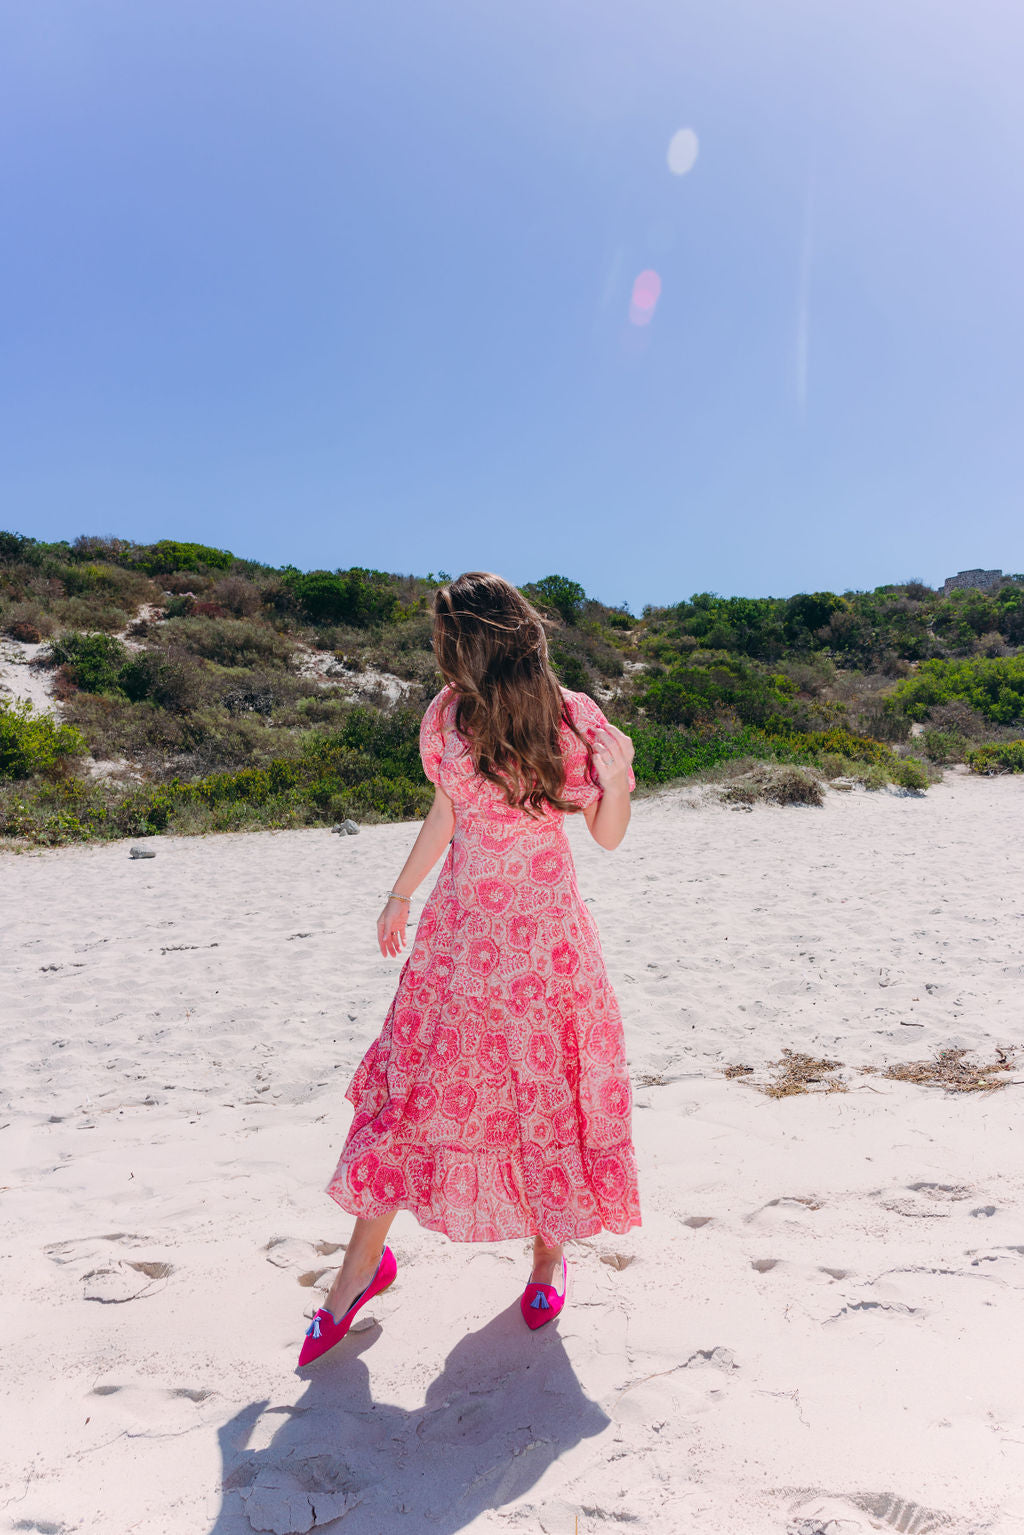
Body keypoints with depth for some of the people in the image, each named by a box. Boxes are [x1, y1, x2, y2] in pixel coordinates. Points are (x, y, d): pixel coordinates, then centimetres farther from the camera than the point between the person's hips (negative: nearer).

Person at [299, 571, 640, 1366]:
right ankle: (365, 1260, 26)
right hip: (461, 925, 2)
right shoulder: (447, 716, -3)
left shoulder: (573, 719, -10)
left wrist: (616, 781, -23)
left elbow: (609, 835, -3)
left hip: (545, 928, -2)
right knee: (415, 1080, 6)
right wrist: (400, 895, 20)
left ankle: (551, 1247, 35)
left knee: (549, 1089, 7)